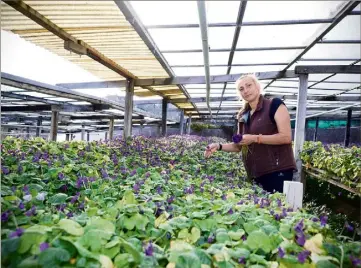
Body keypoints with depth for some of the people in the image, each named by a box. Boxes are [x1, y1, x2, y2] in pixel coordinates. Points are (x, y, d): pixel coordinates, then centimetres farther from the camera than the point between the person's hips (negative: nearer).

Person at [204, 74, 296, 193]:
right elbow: (239, 146, 17)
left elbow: (286, 137, -14)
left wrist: (255, 138, -19)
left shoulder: (274, 105, -5)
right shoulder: (243, 115, 12)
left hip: (277, 170, -6)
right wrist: (219, 146, 1)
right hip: (256, 173, 6)